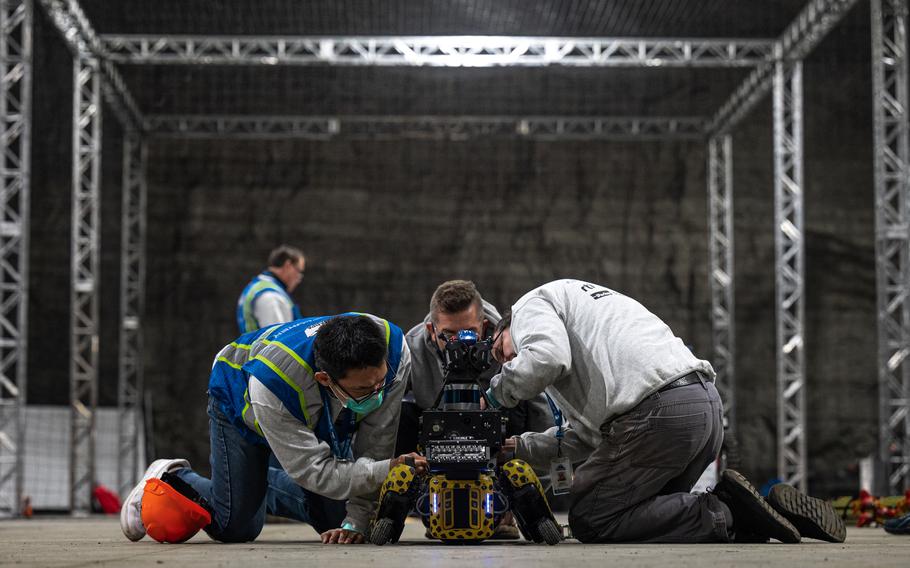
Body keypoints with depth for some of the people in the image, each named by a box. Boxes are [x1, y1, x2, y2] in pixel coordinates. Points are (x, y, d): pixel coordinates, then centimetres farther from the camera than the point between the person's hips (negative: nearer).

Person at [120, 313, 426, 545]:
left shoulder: (394, 349, -38)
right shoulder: (272, 381, -48)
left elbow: (376, 443, -27)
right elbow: (317, 471, -40)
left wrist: (355, 522, -28)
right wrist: (389, 469, -51)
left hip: (323, 417, 4)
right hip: (240, 400, -4)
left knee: (337, 519, 2)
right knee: (236, 528, -6)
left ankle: (260, 485, 29)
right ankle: (171, 478, 23)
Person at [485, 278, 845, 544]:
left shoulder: (530, 305, 12)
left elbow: (547, 358, -15)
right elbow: (590, 434, 31)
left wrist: (496, 394, 3)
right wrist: (525, 447, 36)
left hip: (660, 412, -9)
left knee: (590, 521, -1)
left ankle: (722, 516, -10)